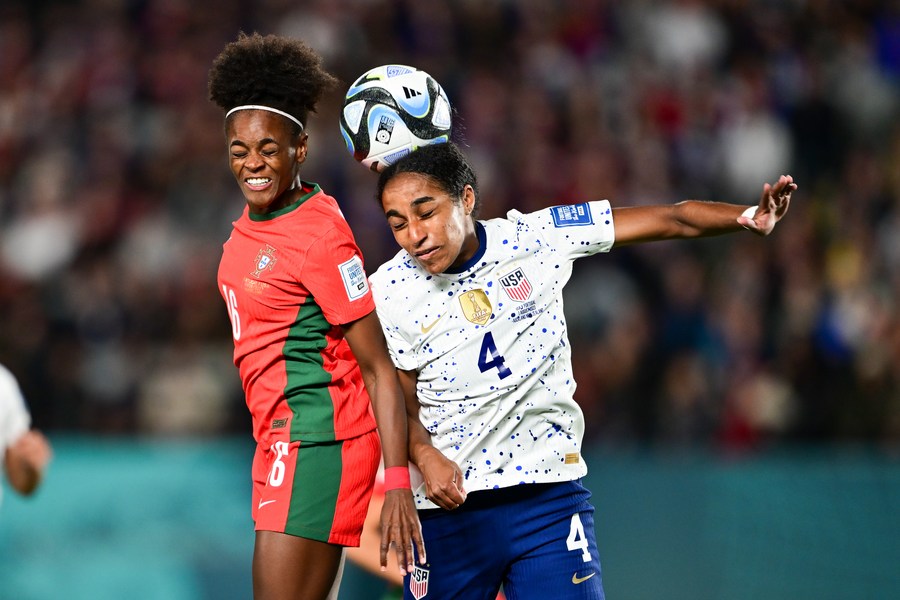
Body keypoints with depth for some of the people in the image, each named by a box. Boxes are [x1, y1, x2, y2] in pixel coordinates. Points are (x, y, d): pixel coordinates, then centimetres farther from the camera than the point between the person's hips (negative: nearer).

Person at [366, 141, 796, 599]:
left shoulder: (535, 239, -5)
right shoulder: (387, 292, -6)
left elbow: (672, 221, -4)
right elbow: (403, 407, 2)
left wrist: (751, 217, -19)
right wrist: (425, 456, -19)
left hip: (548, 496, 0)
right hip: (447, 507, 0)